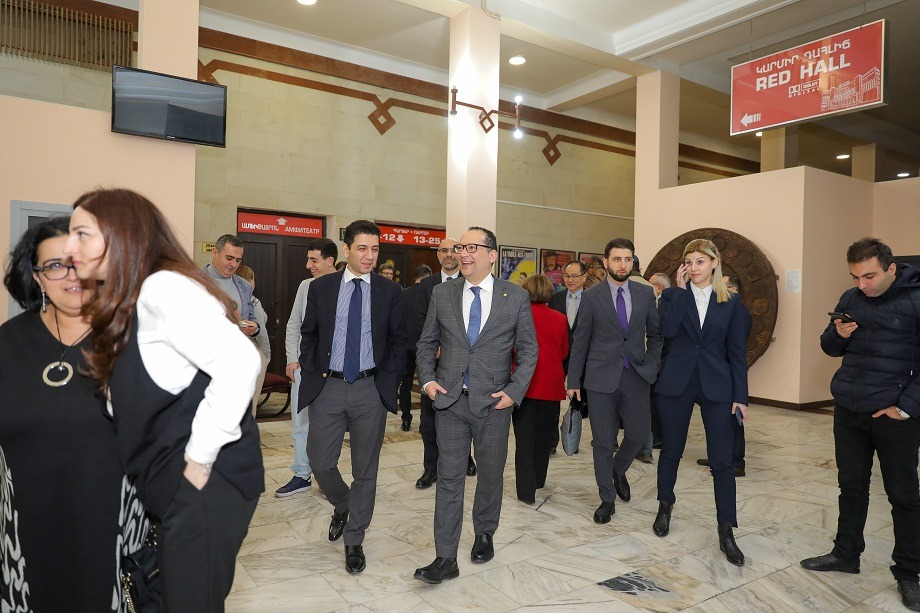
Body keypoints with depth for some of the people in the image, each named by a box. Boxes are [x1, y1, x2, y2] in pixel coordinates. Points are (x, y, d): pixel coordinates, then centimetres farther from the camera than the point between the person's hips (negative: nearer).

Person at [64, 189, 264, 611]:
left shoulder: (162, 288, -16)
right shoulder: (124, 306, 15)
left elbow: (239, 363, -29)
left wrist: (200, 458, -22)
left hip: (205, 483, -9)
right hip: (174, 485, 9)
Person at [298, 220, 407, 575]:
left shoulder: (390, 292, 1)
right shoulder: (321, 288, 3)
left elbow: (399, 340, 5)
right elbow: (308, 335, 9)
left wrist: (388, 382, -4)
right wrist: (311, 374, -1)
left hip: (371, 389, -1)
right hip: (327, 387, 1)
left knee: (365, 469, 7)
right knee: (320, 463, 4)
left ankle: (354, 541, 25)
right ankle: (342, 506, 38)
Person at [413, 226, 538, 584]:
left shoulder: (516, 297, -2)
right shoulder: (442, 294, 3)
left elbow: (528, 350, 2)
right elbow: (427, 342, 10)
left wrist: (514, 390, -8)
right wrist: (427, 379, -3)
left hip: (494, 402, 0)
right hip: (450, 400, 1)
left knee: (491, 474, 15)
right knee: (449, 478, 2)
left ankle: (484, 534, 39)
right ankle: (445, 559, 11)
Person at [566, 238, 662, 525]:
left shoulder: (645, 293, 4)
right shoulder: (591, 297, -2)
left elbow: (655, 334, 13)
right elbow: (580, 341, 1)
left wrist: (652, 365, 0)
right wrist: (573, 380, 0)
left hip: (636, 376, 2)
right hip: (601, 378, -2)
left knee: (638, 433, 8)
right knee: (603, 441, 6)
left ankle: (618, 471, 40)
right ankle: (607, 499, 23)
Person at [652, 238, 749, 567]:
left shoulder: (731, 302, 5)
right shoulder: (673, 295, 3)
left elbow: (737, 352, 3)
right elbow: (667, 329, -17)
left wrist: (740, 395, -2)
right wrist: (681, 290, -13)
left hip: (716, 386, 0)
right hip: (676, 383, 0)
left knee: (722, 461, -1)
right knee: (671, 452, 12)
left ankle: (726, 533, 10)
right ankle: (665, 508, 33)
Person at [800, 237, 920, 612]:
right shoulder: (851, 300, 4)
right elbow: (829, 348, 12)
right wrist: (838, 334, -10)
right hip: (848, 411, 5)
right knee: (851, 486, 15)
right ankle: (846, 554, 28)